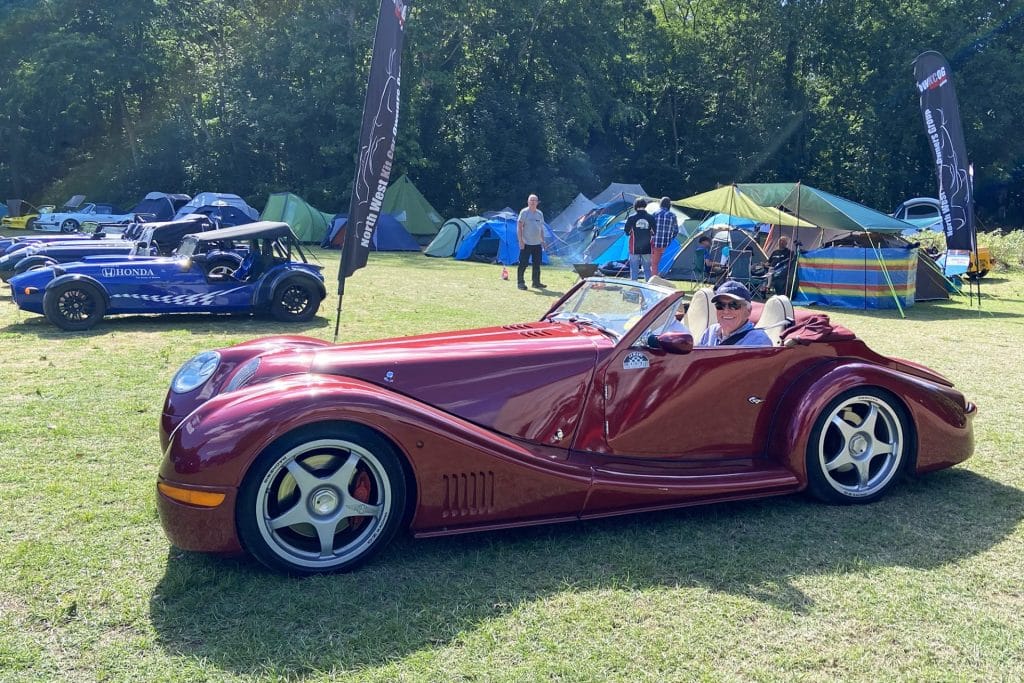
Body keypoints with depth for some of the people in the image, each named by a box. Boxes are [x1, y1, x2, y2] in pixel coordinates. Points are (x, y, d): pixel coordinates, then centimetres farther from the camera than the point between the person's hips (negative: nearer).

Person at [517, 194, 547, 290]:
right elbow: (519, 227, -8)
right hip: (526, 243, -6)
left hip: (537, 244, 6)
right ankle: (520, 282, 4)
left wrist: (543, 240, 14)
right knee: (523, 264, -4)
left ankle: (536, 282, 18)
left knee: (537, 264, 9)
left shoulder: (540, 213, 11)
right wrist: (520, 240, -14)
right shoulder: (524, 212, -6)